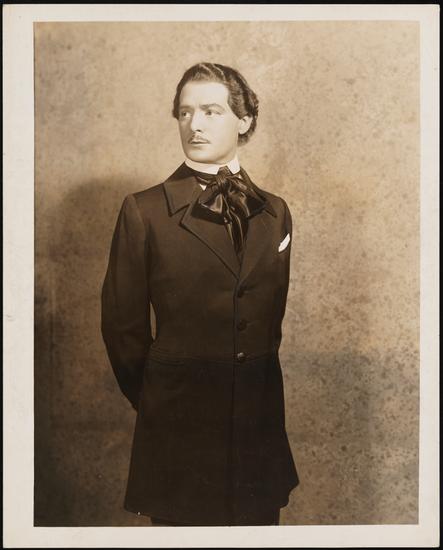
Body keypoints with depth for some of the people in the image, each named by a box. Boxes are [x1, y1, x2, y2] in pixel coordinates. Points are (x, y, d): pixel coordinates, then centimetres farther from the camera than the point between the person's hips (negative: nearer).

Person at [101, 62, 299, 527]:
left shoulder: (274, 212, 6)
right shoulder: (144, 211, -6)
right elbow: (123, 326, -2)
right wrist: (155, 401, 6)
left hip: (260, 423, 4)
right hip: (180, 429, -3)